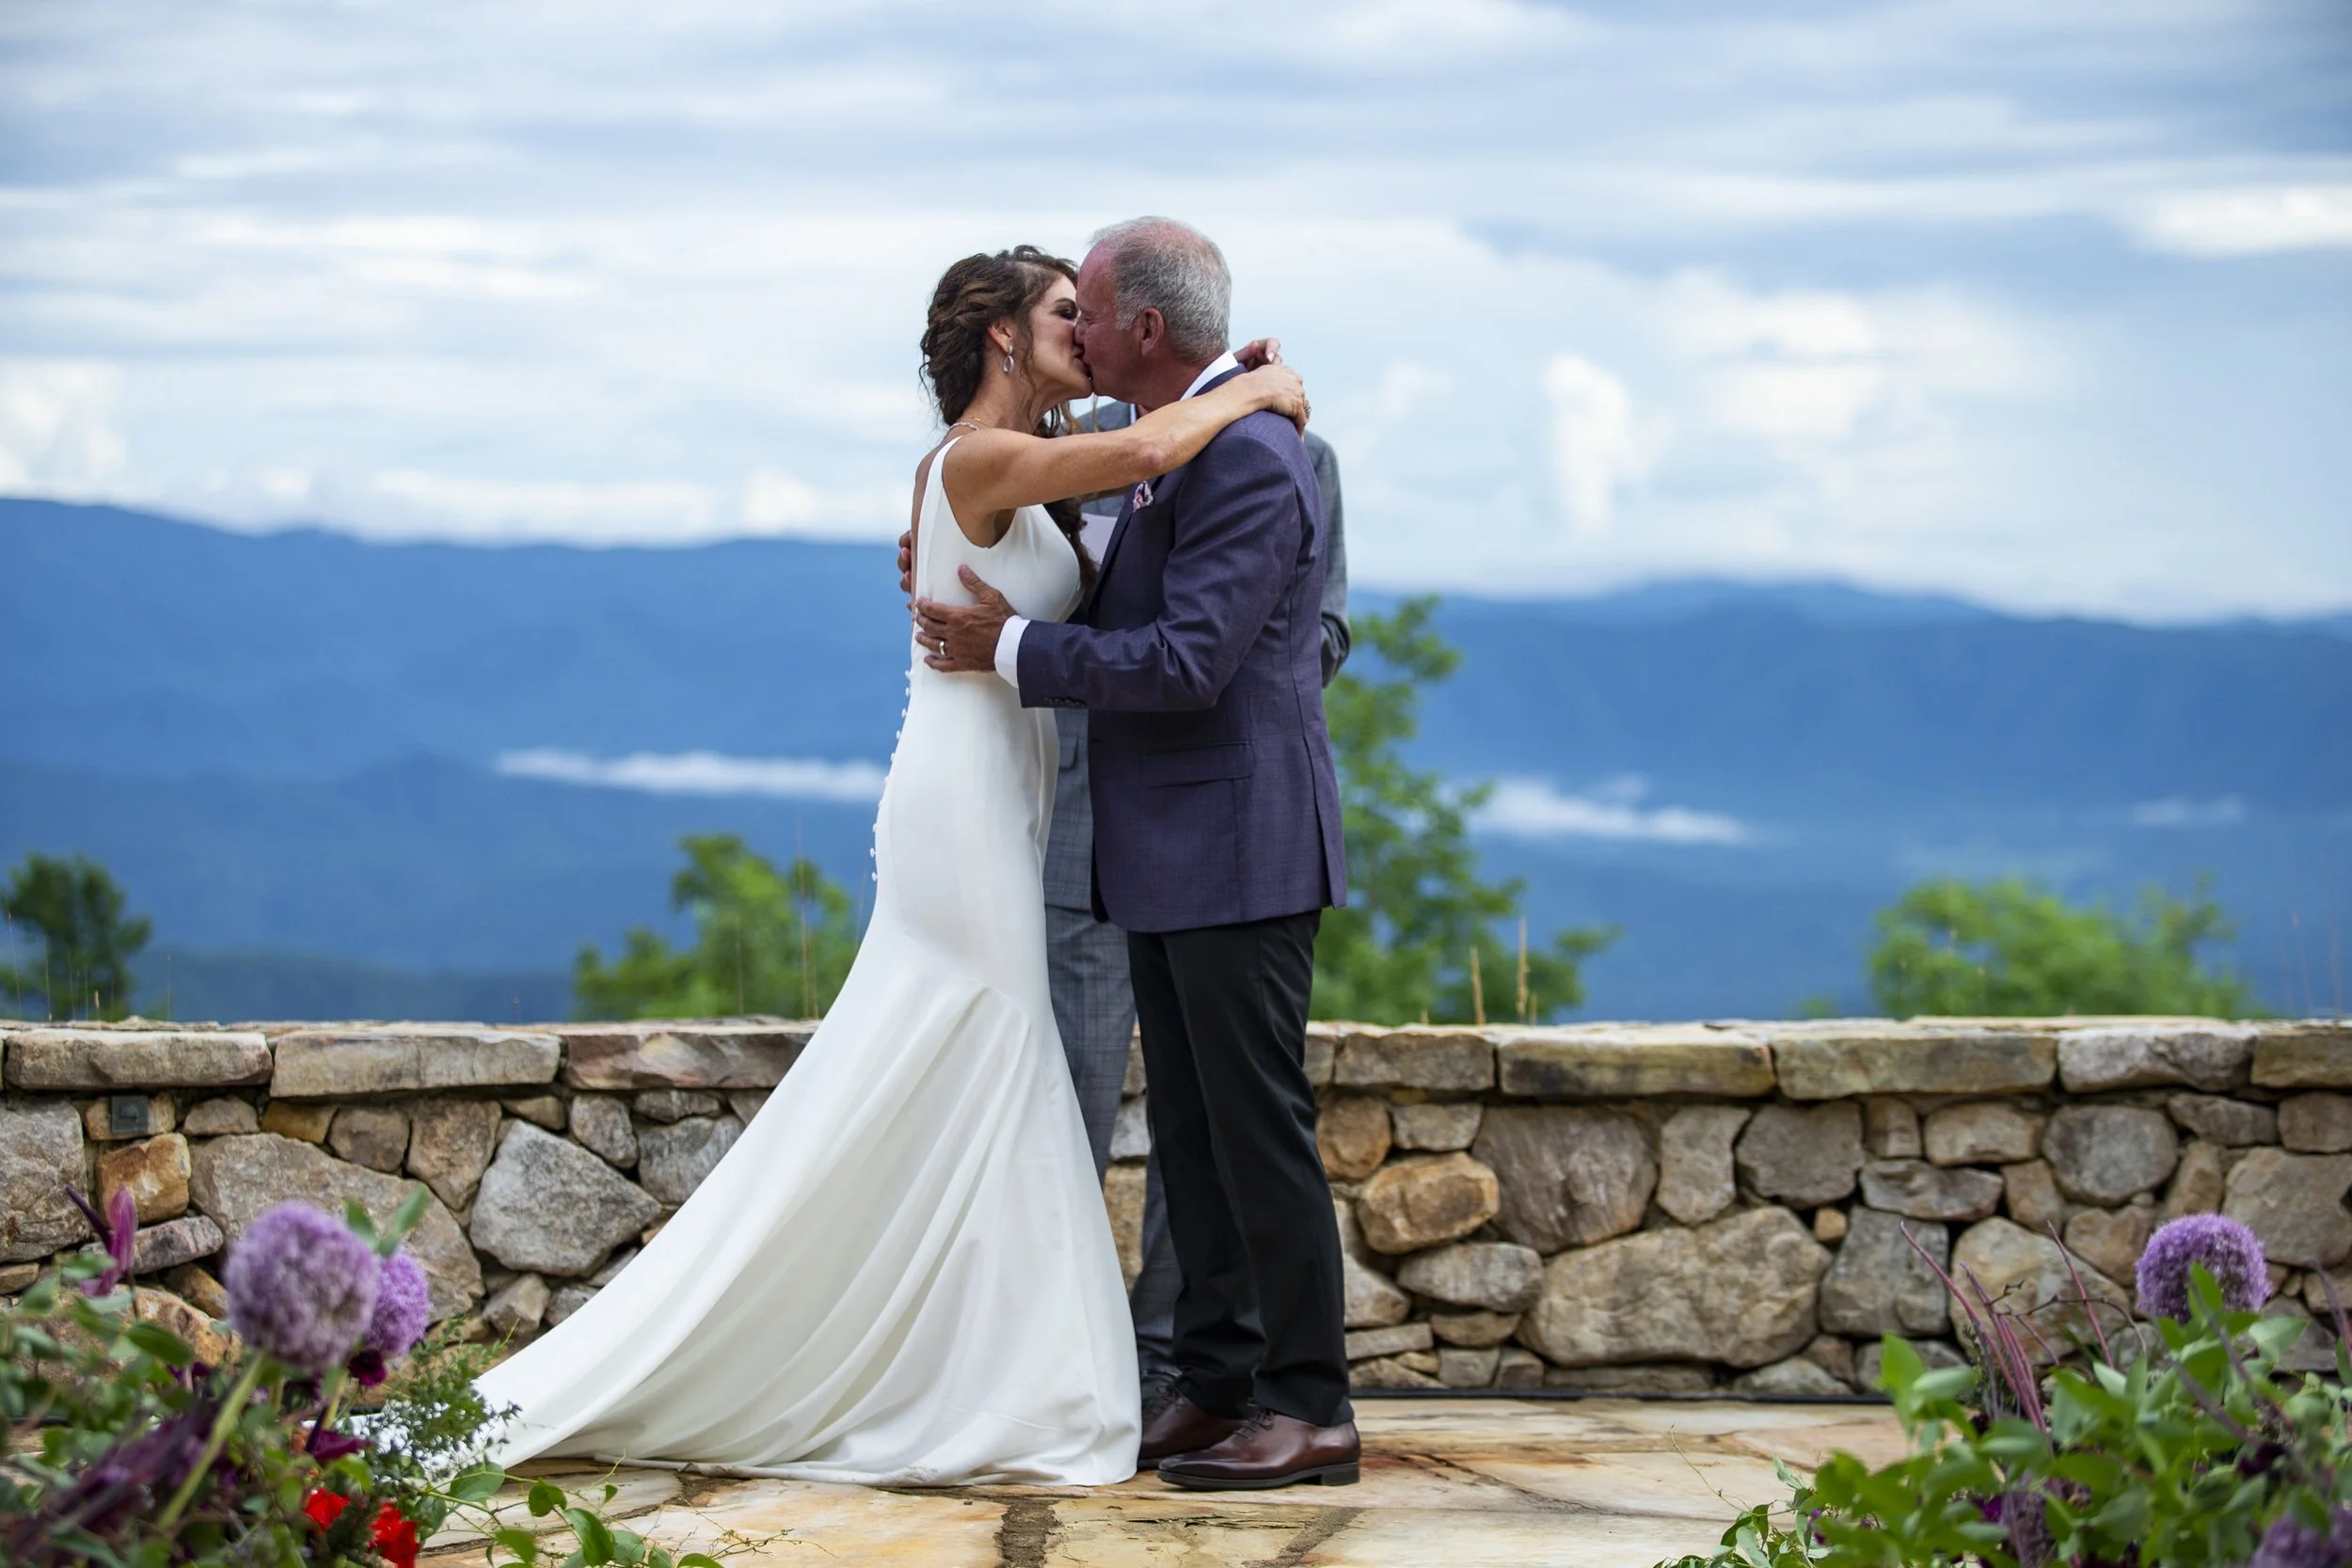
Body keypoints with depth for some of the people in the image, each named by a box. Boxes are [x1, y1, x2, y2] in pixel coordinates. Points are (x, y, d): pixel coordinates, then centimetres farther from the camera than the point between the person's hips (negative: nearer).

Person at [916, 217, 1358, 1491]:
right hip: (1168, 855, 10)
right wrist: (991, 583, 11)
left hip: (1236, 847, -10)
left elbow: (1185, 660, -23)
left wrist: (1012, 650, -16)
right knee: (1191, 1132, 12)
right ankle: (1215, 1386, 18)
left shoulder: (1246, 454, -17)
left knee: (1256, 1126, -6)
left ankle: (1310, 1409, 0)